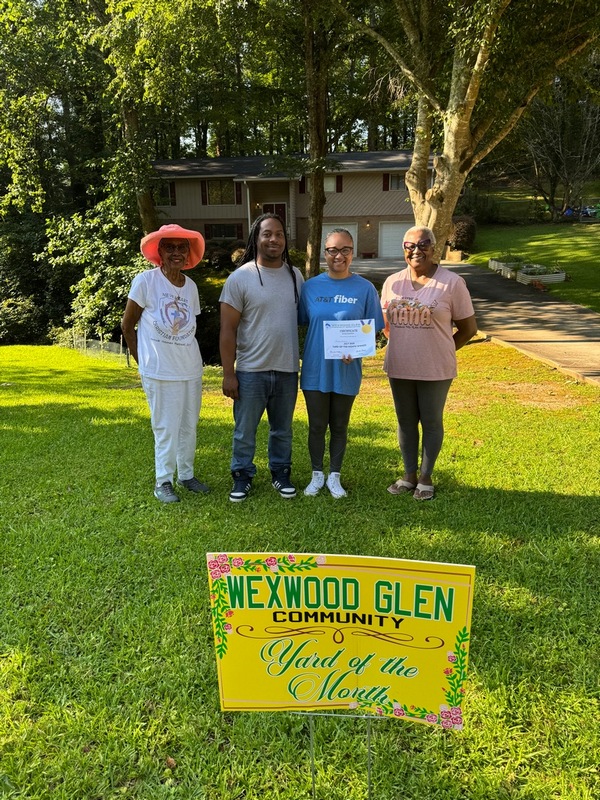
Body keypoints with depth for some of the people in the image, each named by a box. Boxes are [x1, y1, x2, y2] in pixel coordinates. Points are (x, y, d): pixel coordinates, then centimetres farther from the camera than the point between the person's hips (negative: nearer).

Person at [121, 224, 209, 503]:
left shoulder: (190, 286, 7)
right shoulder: (145, 281, -8)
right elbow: (127, 325, -1)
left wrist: (182, 351, 7)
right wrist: (143, 360, 2)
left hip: (191, 369, 5)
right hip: (160, 372, -5)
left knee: (189, 426, 12)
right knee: (166, 428, 1)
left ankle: (186, 475, 28)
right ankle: (163, 481, 17)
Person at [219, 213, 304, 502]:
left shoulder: (295, 275, 6)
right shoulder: (240, 278, -7)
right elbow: (228, 330, -7)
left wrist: (303, 360, 8)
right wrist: (228, 374, -11)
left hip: (287, 370, 4)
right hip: (251, 371, -3)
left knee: (283, 430, 17)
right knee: (244, 432, 7)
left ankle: (281, 473, 33)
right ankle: (242, 476, 25)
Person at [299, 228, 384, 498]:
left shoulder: (365, 288, -5)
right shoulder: (310, 287, 0)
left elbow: (372, 329, -1)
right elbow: (302, 324, 7)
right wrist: (301, 357, -4)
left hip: (346, 370, -1)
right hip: (315, 368, 1)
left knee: (339, 426, 12)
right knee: (317, 425, 9)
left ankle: (334, 476, 29)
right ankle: (317, 475, 28)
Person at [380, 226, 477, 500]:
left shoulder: (451, 282, -8)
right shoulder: (392, 282, 3)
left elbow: (469, 328, -1)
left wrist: (440, 350, 4)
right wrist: (406, 345, 8)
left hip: (435, 370, -3)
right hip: (399, 368, 4)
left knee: (431, 422, 9)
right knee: (406, 422, 14)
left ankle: (425, 477, 25)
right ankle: (409, 475, 29)